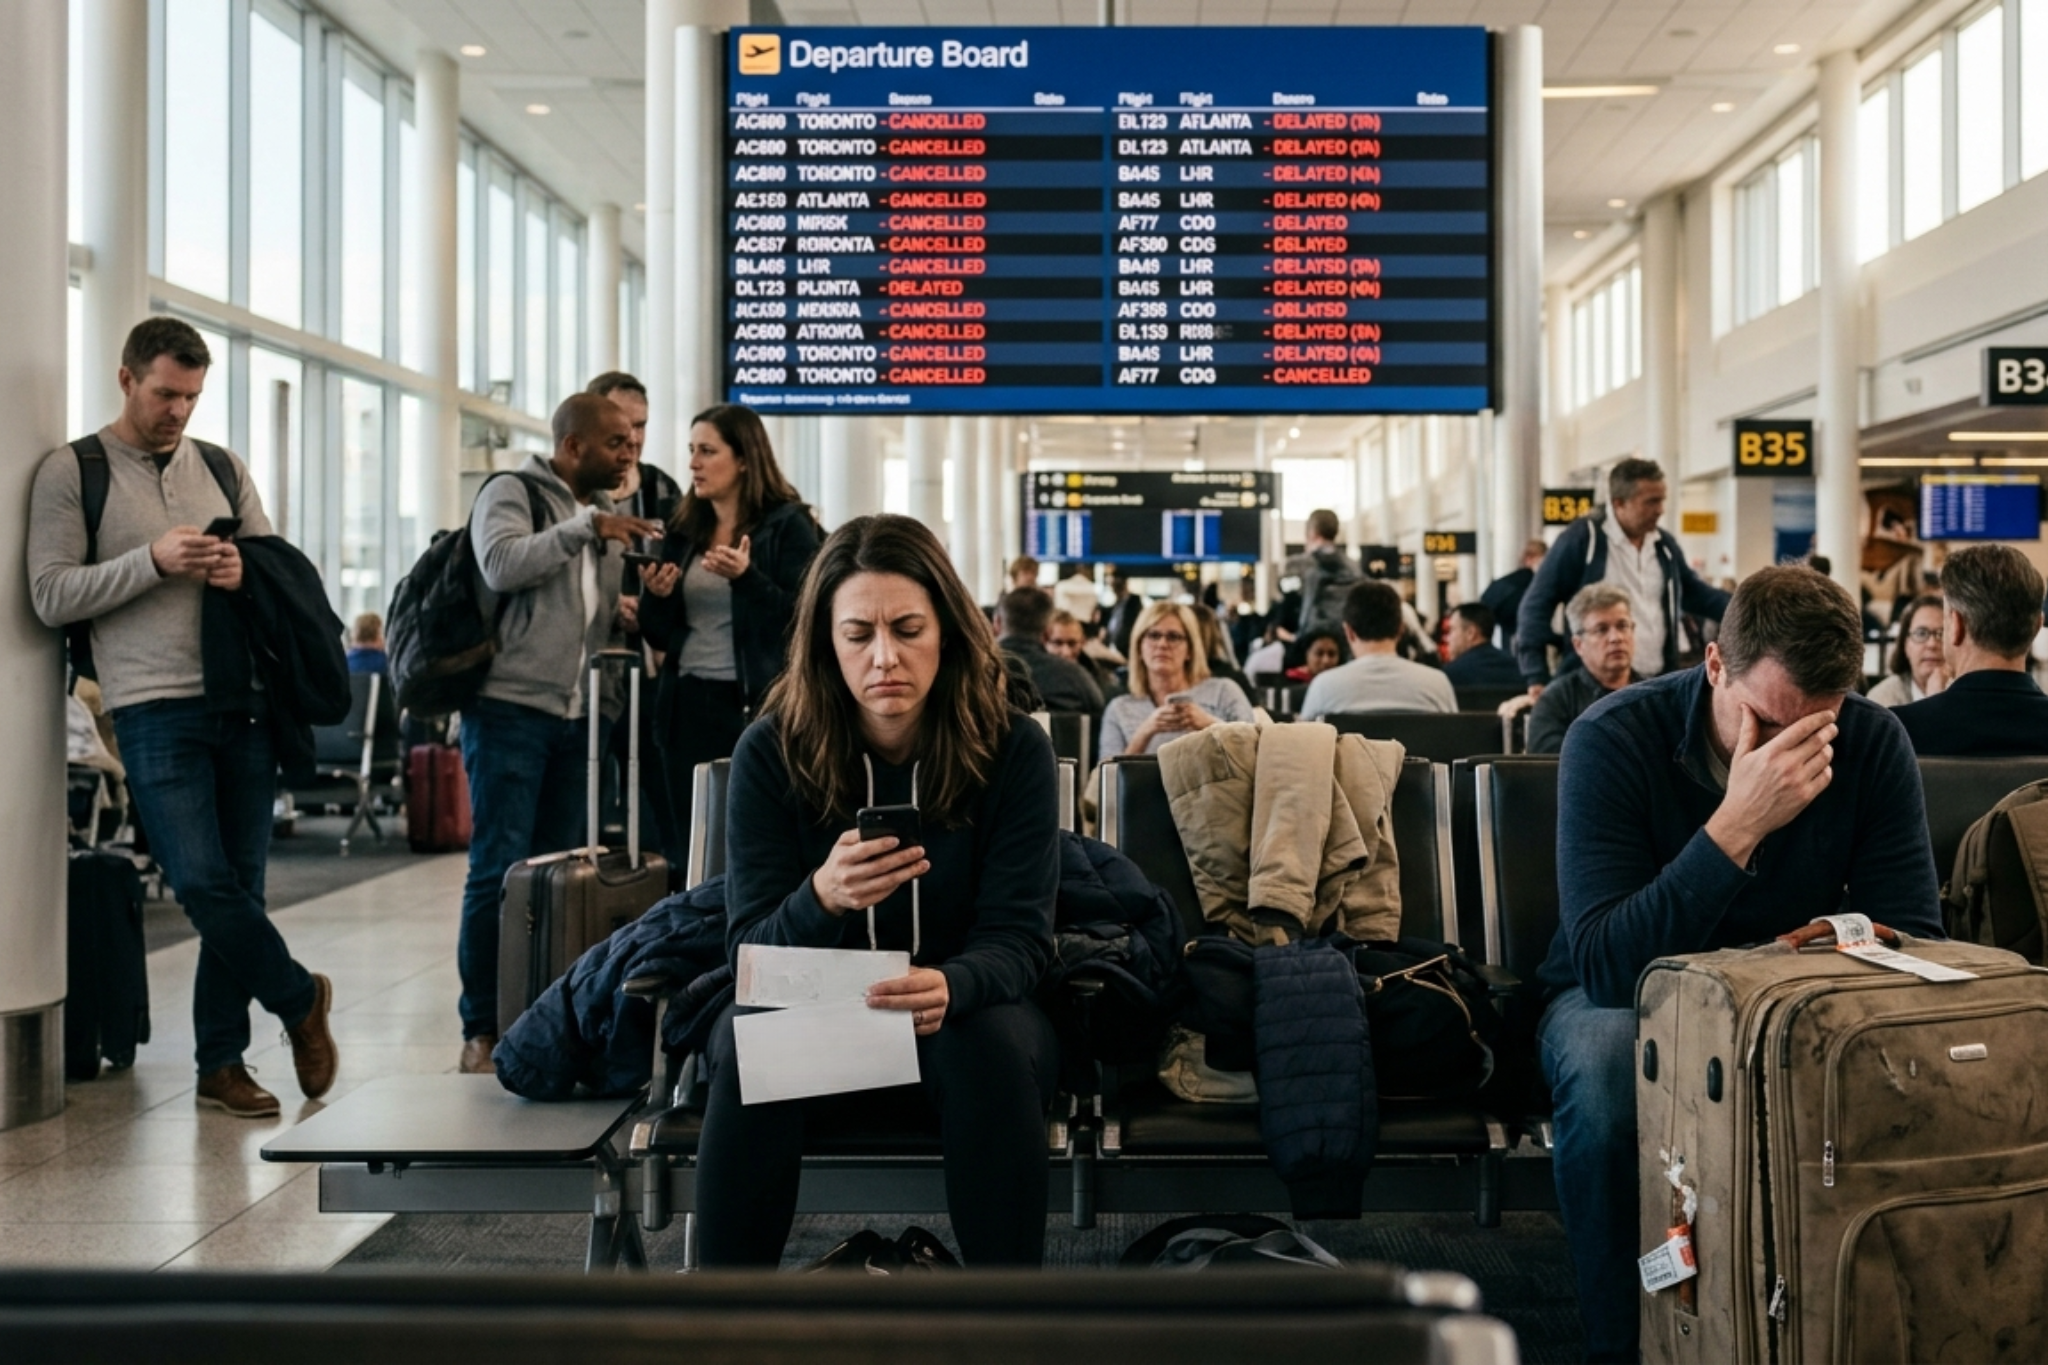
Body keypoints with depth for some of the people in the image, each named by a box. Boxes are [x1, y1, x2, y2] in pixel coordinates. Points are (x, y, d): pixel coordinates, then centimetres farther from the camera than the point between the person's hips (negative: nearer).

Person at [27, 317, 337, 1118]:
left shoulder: (224, 469, 15)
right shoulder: (73, 471, 3)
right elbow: (51, 596, -4)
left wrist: (248, 574, -7)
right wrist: (153, 561, -15)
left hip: (245, 703, 4)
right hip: (155, 711, -4)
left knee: (237, 889, 5)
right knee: (203, 886, -10)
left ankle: (220, 1064, 17)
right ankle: (300, 1000, 14)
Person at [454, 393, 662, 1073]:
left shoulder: (605, 514, 17)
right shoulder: (510, 493, -2)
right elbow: (501, 565, -21)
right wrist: (585, 525, -23)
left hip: (579, 716, 7)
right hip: (509, 709, -7)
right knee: (500, 869, -7)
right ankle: (482, 1029, 0)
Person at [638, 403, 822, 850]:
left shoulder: (788, 525, -3)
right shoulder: (683, 528, 12)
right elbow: (661, 635, 15)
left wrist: (746, 577, -22)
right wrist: (656, 597, -6)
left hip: (756, 708, -5)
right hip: (686, 707, 5)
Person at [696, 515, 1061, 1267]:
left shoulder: (1013, 748, -13)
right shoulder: (771, 750, -12)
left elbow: (1017, 941, -14)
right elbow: (752, 948, -14)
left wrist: (950, 987, -39)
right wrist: (822, 899, -38)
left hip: (961, 1013, 0)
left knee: (992, 1047, -33)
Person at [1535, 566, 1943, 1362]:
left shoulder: (1872, 743, -12)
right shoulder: (1613, 739, -23)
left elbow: (1913, 936, -12)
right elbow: (1605, 966, -31)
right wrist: (1738, 825, -40)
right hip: (1626, 996, -3)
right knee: (1604, 1065, -37)